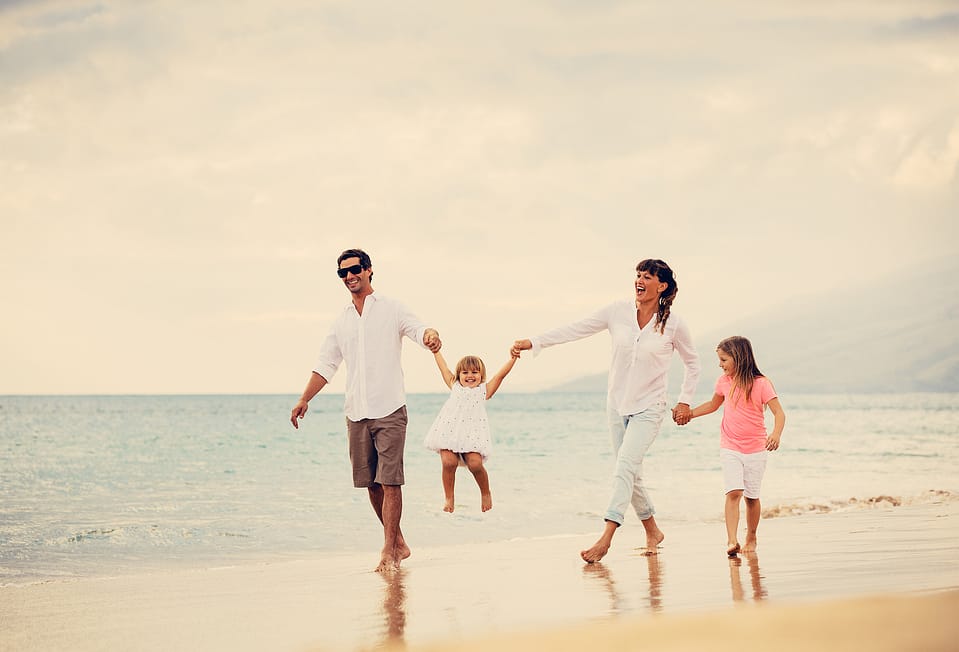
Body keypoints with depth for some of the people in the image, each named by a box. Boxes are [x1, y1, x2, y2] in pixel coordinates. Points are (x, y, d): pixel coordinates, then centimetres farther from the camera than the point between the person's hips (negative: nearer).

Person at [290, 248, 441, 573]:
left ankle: (389, 551, -6)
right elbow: (326, 364, 18)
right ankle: (398, 543, 21)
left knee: (390, 481, -9)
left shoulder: (390, 309, 2)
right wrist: (304, 399, 8)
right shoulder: (342, 321, 15)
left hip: (389, 411, -5)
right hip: (356, 413, 5)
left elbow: (417, 328, -13)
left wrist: (430, 336, -37)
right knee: (371, 483, 8)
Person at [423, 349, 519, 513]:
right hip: (450, 431, 2)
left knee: (475, 463, -19)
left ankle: (485, 493, 7)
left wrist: (513, 358, 1)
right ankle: (449, 499, 0)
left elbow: (501, 375, 10)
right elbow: (444, 369, 31)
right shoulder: (455, 386, 23)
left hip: (472, 433, -2)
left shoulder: (484, 390, 16)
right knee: (448, 462, -17)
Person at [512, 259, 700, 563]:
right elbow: (576, 329, -3)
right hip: (618, 405, 4)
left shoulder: (673, 324, -7)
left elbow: (692, 362, 9)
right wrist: (533, 342, -10)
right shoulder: (618, 312, -3)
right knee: (631, 474, 9)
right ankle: (653, 532, 29)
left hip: (649, 409, -4)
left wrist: (685, 400, 5)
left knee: (625, 466, -19)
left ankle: (605, 539, -24)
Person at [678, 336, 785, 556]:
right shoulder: (724, 381, 4)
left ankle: (751, 538, 28)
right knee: (734, 492, -15)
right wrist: (689, 414, 17)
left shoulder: (761, 383, -10)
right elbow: (713, 404, 24)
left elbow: (779, 413, -17)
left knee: (752, 497, 8)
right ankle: (732, 541, -24)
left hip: (756, 449, -2)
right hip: (730, 449, 2)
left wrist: (776, 434, -34)